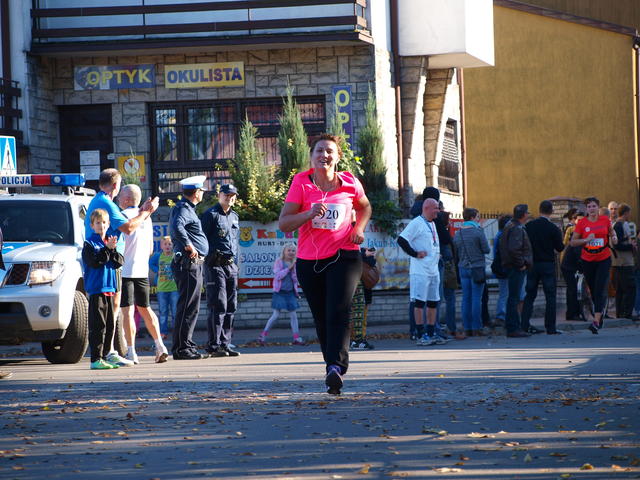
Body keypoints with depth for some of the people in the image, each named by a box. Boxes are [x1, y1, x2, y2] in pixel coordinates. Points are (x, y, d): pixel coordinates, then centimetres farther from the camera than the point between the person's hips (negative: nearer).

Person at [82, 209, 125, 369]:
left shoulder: (110, 241, 16)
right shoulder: (89, 243, -2)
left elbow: (119, 262, 6)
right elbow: (94, 262, -15)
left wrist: (112, 250, -10)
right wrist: (107, 249, -19)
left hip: (110, 289, 7)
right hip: (96, 289, -7)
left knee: (110, 325, 8)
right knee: (98, 326, -10)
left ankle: (104, 356, 15)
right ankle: (96, 359, -10)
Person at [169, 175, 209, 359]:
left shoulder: (188, 209, 19)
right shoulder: (183, 209, -12)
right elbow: (177, 227, -31)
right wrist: (189, 246, -24)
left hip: (194, 264, 11)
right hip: (188, 263, -11)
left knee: (190, 307, 14)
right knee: (188, 307, -10)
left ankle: (187, 346, 19)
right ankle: (181, 348, -10)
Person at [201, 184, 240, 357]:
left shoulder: (234, 217, 19)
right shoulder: (210, 215, -4)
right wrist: (205, 259, -16)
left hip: (231, 266, 8)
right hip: (215, 265, -8)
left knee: (231, 307, 6)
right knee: (218, 306, -11)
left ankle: (225, 344, 11)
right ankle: (214, 346, -8)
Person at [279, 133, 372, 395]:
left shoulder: (350, 183, 2)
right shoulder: (300, 183, -3)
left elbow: (364, 207, 23)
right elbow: (283, 223, -8)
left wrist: (359, 228, 3)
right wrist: (310, 214, -24)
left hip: (344, 257, -2)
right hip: (309, 261, 2)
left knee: (338, 313, -20)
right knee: (322, 319, 9)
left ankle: (336, 367, -31)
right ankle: (333, 364, 22)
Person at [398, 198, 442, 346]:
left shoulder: (432, 224, 18)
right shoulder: (416, 223, -10)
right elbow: (402, 240, -18)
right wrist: (415, 253, -17)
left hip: (433, 270, 9)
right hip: (420, 270, -9)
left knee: (433, 302, 9)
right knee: (419, 302, -6)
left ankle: (431, 334, 14)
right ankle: (421, 335, -5)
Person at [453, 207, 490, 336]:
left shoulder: (458, 234, 6)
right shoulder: (478, 231, -10)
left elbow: (456, 252, 11)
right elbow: (486, 249, -7)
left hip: (463, 268, 5)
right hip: (477, 267, -5)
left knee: (466, 299, 7)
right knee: (476, 299, -3)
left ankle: (467, 328, 7)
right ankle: (476, 328, -4)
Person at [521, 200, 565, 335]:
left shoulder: (529, 226, -1)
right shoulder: (553, 229, -10)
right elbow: (560, 248, -6)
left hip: (532, 264, 3)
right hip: (548, 265, -3)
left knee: (530, 295, 11)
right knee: (550, 296, 1)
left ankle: (525, 324, 5)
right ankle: (550, 327, -2)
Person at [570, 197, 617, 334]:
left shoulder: (605, 220, 1)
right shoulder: (582, 223, -2)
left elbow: (611, 230, 23)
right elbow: (573, 242, -1)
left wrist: (613, 238, 2)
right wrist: (586, 240, -15)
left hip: (604, 259, -1)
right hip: (587, 260, 1)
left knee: (600, 289, -13)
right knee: (593, 290, 10)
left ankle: (596, 321, -20)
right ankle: (600, 311, 35)